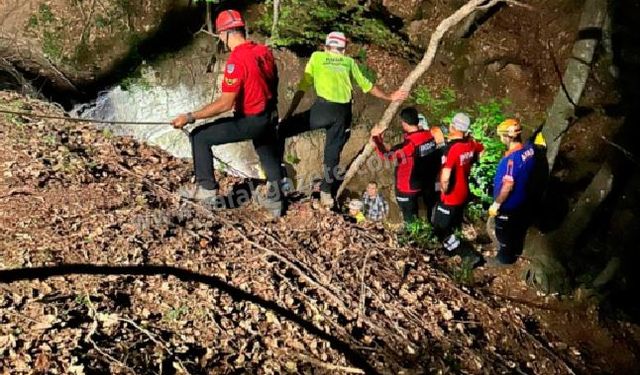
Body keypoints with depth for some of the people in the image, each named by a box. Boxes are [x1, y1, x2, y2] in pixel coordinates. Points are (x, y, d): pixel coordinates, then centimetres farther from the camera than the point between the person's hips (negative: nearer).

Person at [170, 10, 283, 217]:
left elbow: (225, 104, -25)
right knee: (270, 159, 24)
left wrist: (190, 117, -20)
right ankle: (276, 202, 40)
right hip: (269, 118, 8)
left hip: (249, 122, -8)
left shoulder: (236, 60, -23)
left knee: (199, 137, 3)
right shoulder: (264, 51, 1)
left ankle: (207, 188, 11)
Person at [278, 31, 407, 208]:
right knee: (333, 153, 15)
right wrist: (389, 97, 40)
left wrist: (289, 113, 11)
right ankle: (327, 193, 18)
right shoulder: (349, 62, 21)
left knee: (283, 129, 11)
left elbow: (303, 87, 9)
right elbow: (366, 85, 28)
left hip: (323, 108, -3)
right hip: (343, 112, 3)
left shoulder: (317, 57, 14)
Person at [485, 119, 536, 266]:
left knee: (504, 232, 14)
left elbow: (508, 186, -31)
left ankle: (505, 258, 33)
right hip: (522, 199, 8)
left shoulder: (511, 159, -35)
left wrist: (496, 204, -21)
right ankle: (516, 251, 48)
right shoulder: (529, 148, -11)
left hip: (508, 204, -8)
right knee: (519, 227, 28)